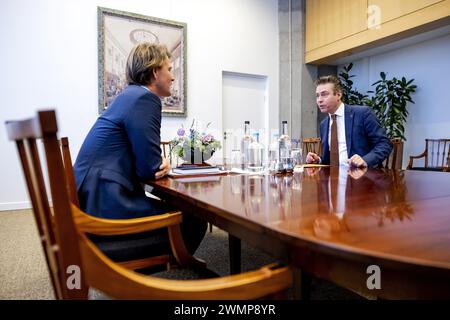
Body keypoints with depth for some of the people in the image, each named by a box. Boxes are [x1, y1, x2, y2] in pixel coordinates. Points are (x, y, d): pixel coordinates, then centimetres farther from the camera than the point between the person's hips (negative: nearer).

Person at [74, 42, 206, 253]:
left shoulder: (131, 94, 15)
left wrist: (161, 164, 1)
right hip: (106, 202, -10)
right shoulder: (145, 98, -14)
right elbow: (150, 168, -18)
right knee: (194, 220, -6)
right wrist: (164, 165, 4)